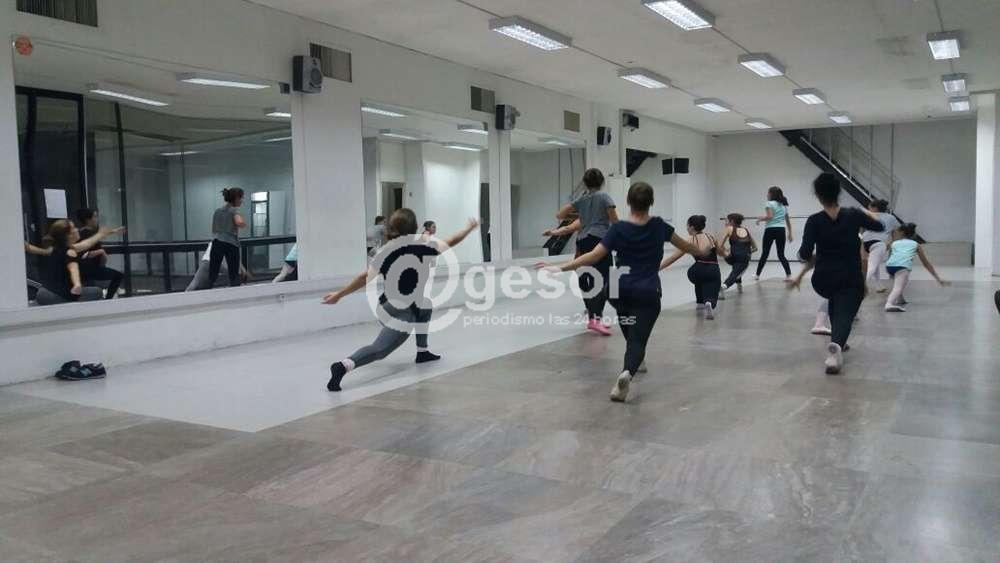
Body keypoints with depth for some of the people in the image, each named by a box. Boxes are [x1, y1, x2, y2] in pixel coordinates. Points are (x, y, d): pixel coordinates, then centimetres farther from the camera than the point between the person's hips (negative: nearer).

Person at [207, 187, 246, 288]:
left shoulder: (217, 211, 18)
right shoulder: (234, 210, -3)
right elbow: (239, 222, -23)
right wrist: (244, 224, -3)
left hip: (217, 243, 5)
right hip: (231, 244, -5)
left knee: (212, 276, 2)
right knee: (234, 276, 2)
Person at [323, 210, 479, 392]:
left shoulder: (385, 252, 0)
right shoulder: (423, 245, -8)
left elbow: (364, 277, -3)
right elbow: (451, 242, 4)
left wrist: (339, 294, 5)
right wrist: (470, 228, 21)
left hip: (387, 307, 7)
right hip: (403, 314, -7)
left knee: (426, 305, 31)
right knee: (379, 349, -14)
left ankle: (422, 352, 35)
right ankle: (344, 365, -37)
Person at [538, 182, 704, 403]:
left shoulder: (618, 229, -7)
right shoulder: (658, 226, 0)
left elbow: (594, 256, -15)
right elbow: (684, 245, 16)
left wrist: (561, 268, -14)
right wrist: (701, 252, 38)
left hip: (622, 290, 1)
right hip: (648, 292, -1)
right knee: (638, 340, -7)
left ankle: (633, 362, 47)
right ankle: (627, 373, -35)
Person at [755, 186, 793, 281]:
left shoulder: (770, 203, -3)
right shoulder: (784, 205, 18)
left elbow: (769, 216, -18)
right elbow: (788, 221, 19)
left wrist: (760, 219, -2)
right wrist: (790, 234, 23)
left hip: (771, 230, -5)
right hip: (781, 230, 5)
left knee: (765, 253, 4)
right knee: (781, 254, 7)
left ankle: (757, 275, 13)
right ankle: (789, 275, -5)